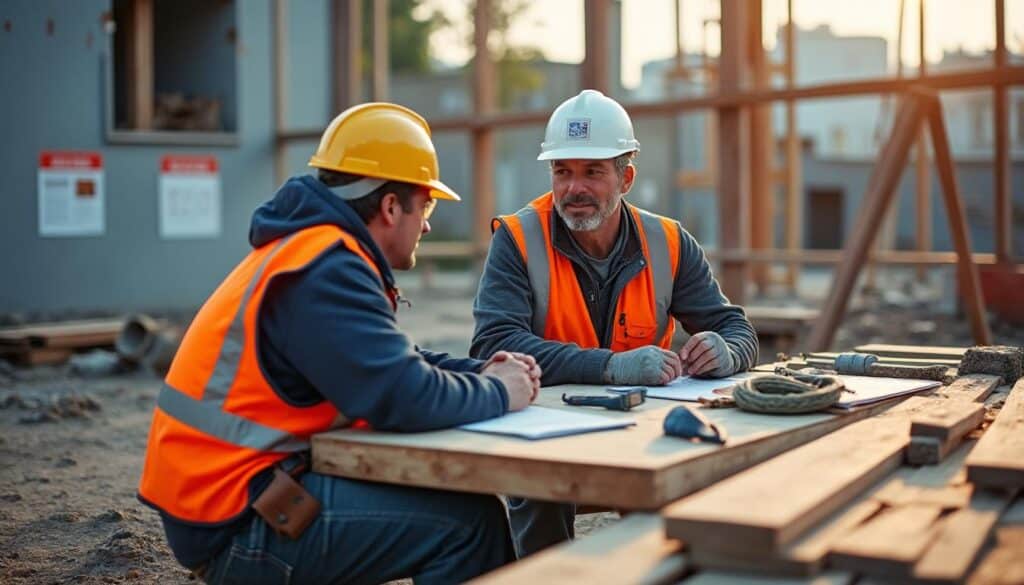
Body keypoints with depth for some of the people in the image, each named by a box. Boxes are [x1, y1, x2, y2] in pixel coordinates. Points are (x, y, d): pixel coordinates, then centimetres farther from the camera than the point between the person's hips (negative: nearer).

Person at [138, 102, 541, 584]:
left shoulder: (311, 251, 13)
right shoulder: (326, 271, -20)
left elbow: (394, 363, 20)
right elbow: (404, 397, -28)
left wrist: (481, 374, 4)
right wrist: (497, 394, -10)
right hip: (235, 520, -10)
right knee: (470, 519, -16)